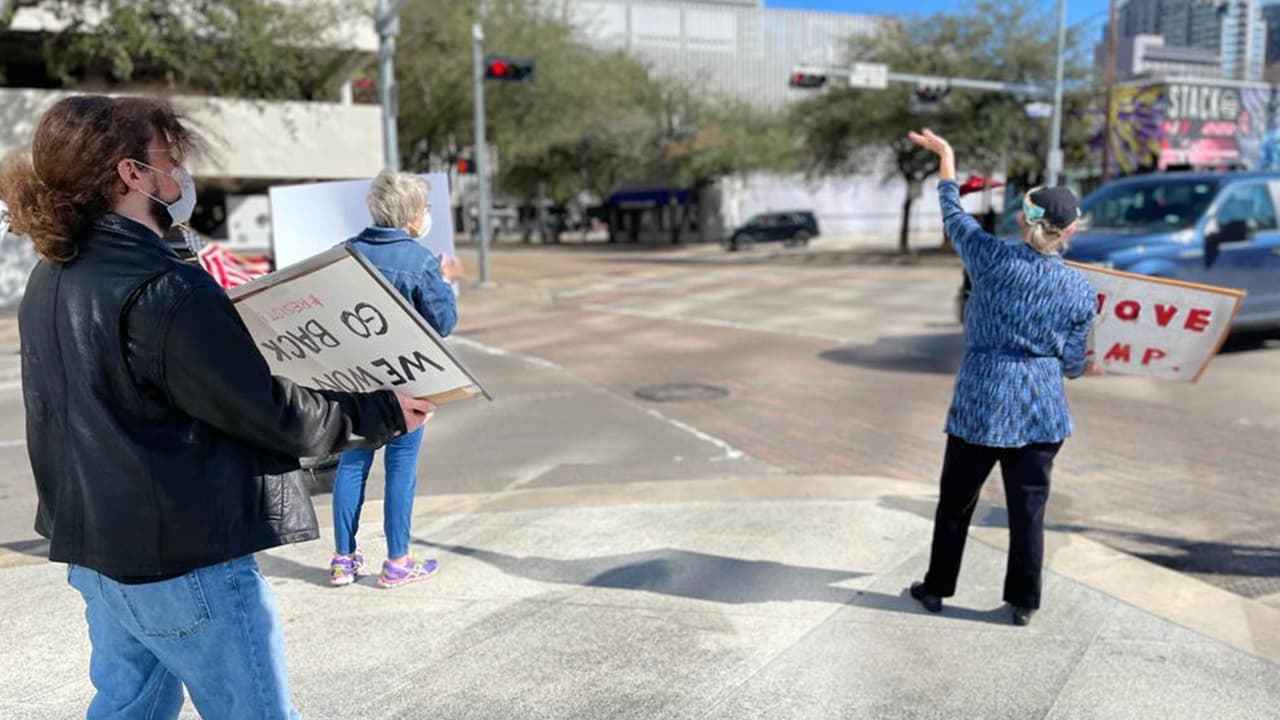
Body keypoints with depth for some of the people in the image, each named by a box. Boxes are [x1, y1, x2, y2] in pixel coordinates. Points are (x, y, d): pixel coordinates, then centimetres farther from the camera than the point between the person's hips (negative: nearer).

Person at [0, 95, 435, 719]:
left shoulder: (51, 279, 6)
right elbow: (268, 415, -21)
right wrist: (384, 414, -10)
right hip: (181, 557, -9)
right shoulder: (166, 290, -24)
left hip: (93, 545, 9)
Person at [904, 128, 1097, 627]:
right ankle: (1023, 602, 19)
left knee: (956, 501, 13)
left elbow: (954, 216, 7)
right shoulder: (1080, 290, -4)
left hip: (979, 403, -1)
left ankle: (937, 588, 25)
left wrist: (945, 157, 20)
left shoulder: (993, 259, -10)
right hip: (1041, 408, 1)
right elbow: (1073, 363, 2)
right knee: (1028, 509, 10)